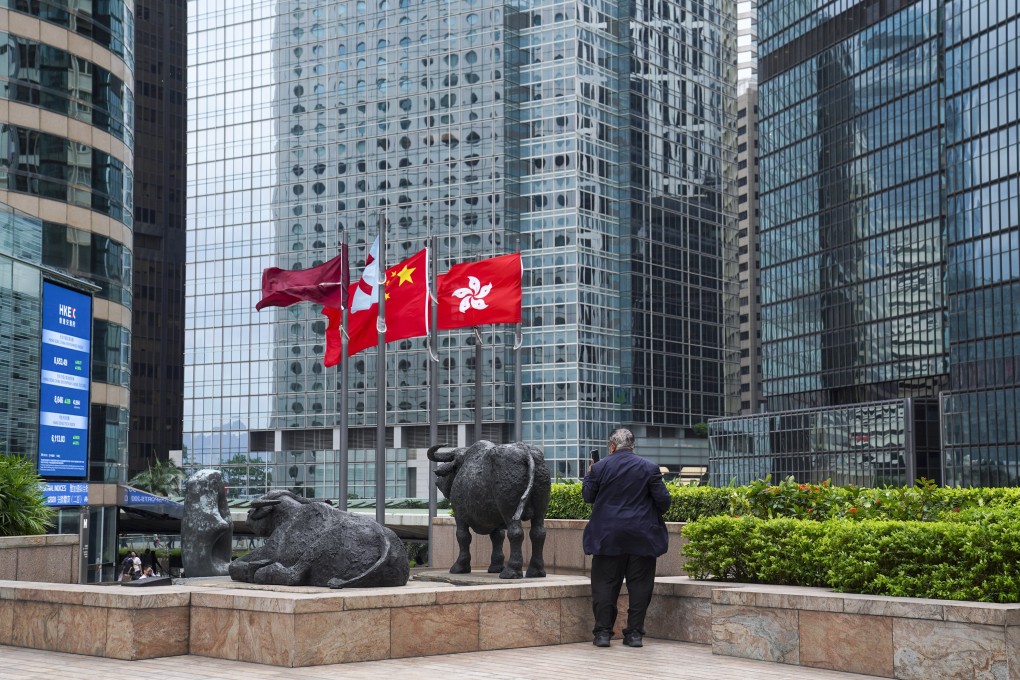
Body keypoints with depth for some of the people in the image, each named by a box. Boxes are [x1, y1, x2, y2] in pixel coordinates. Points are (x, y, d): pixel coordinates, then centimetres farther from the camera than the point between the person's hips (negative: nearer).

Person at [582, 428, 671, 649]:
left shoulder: (599, 467, -3)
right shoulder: (649, 468, -2)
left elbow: (588, 496, 5)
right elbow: (663, 499, -3)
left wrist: (588, 475, 21)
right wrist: (657, 514, 18)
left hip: (608, 537, 0)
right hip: (641, 538, 0)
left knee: (605, 585, 6)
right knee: (639, 585, 5)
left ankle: (603, 632, 4)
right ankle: (634, 633, 5)